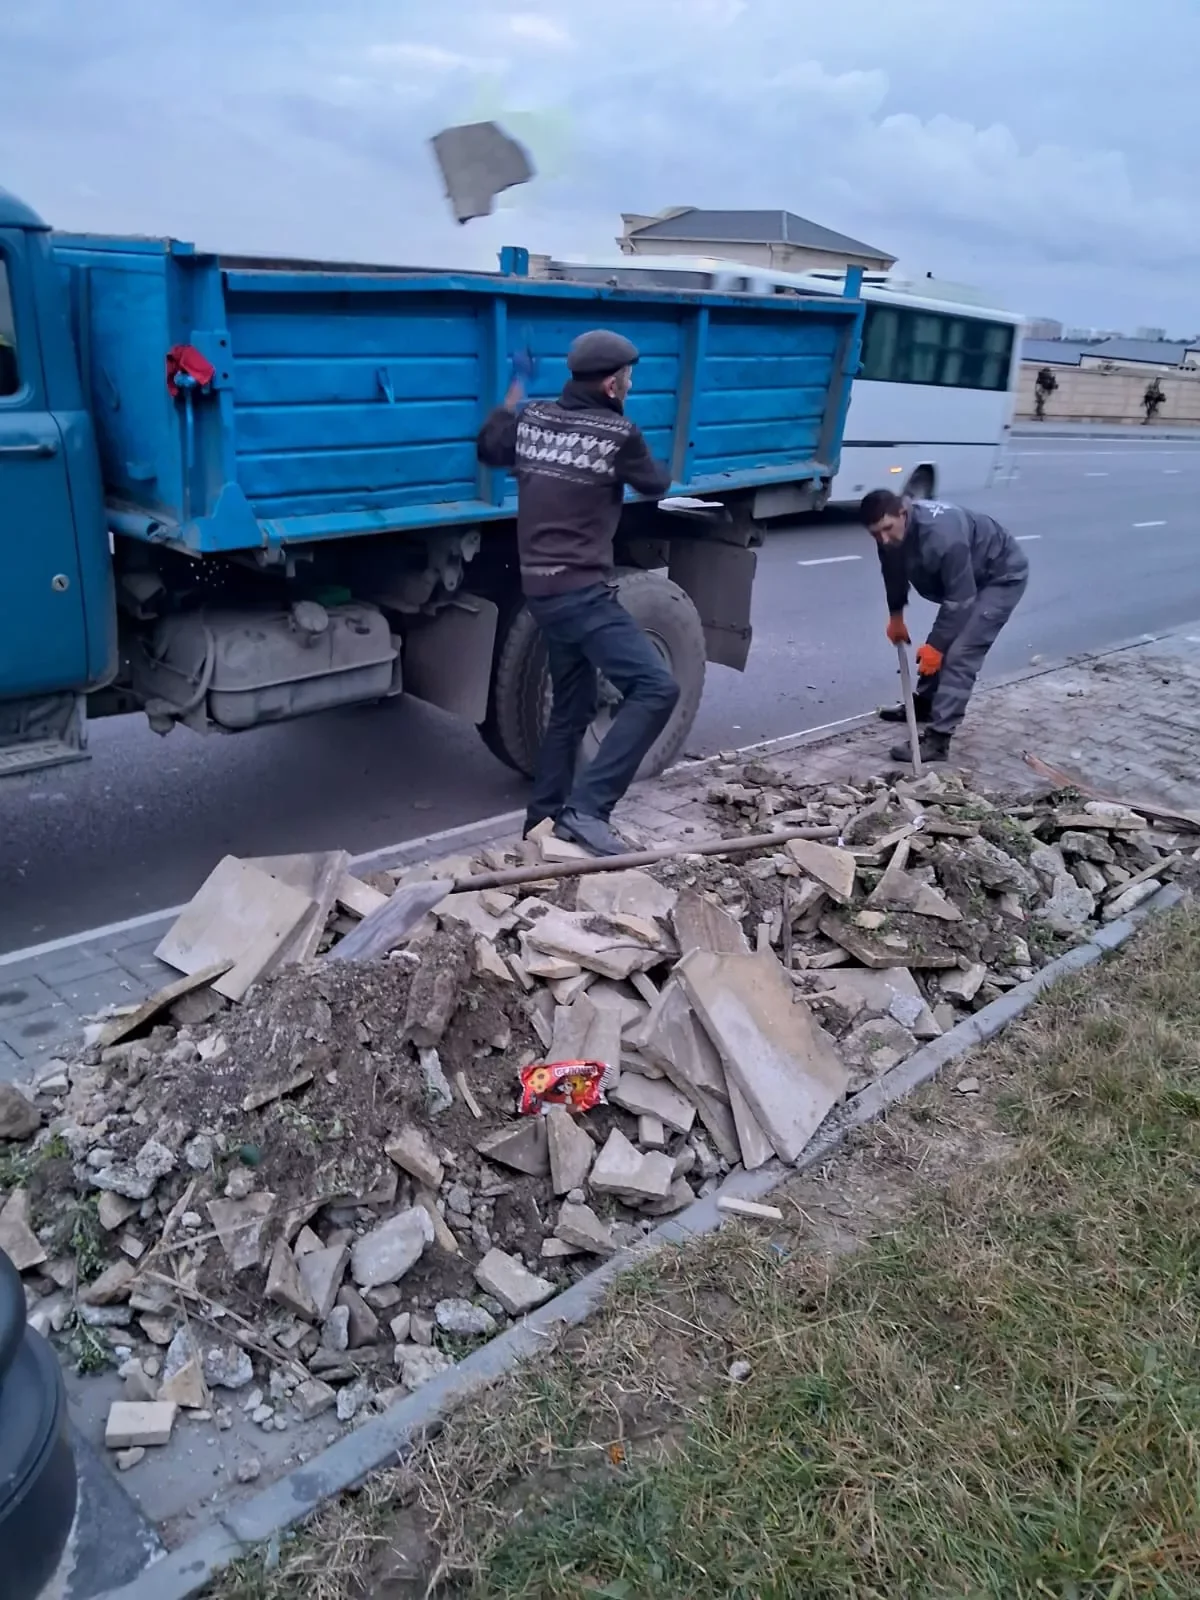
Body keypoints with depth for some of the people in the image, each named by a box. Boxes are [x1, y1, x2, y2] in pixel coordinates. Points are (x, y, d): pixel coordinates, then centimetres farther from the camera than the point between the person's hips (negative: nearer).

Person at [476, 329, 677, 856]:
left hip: (541, 588, 9)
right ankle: (586, 808, -22)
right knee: (656, 688, -15)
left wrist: (515, 391, 39)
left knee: (572, 705, 20)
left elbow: (488, 449, 29)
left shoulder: (531, 418, 9)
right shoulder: (619, 434, -9)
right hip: (582, 591, -8)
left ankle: (545, 815, 27)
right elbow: (656, 485, 10)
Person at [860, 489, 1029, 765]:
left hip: (1003, 576, -8)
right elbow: (894, 573, 7)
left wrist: (935, 644, -27)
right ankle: (924, 703, 40)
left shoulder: (943, 538, -40)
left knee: (960, 654, -17)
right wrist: (896, 616, 18)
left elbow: (960, 600, -33)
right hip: (960, 579, 8)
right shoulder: (890, 535, -15)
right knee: (942, 643, 18)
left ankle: (937, 739, -17)